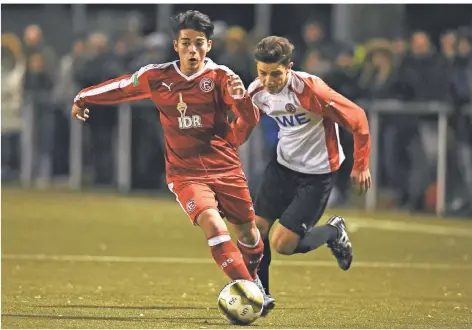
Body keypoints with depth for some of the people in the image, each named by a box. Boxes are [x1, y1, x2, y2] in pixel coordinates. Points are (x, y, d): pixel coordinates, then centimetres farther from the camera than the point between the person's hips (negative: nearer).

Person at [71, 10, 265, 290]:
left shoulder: (220, 76, -7)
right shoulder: (156, 77, -3)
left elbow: (251, 120, -17)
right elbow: (121, 87, 15)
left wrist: (240, 95, -38)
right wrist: (83, 98, 27)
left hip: (226, 169, 1)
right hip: (185, 173, -1)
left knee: (248, 234, 9)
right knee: (212, 223, -26)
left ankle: (252, 276, 42)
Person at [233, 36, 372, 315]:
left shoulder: (309, 89, -28)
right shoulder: (257, 91, -9)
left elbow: (357, 119, -20)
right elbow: (241, 128, 10)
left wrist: (361, 165, -13)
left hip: (318, 172, -6)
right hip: (284, 164, 6)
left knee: (282, 244, -11)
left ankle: (333, 232, 17)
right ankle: (260, 295, 18)